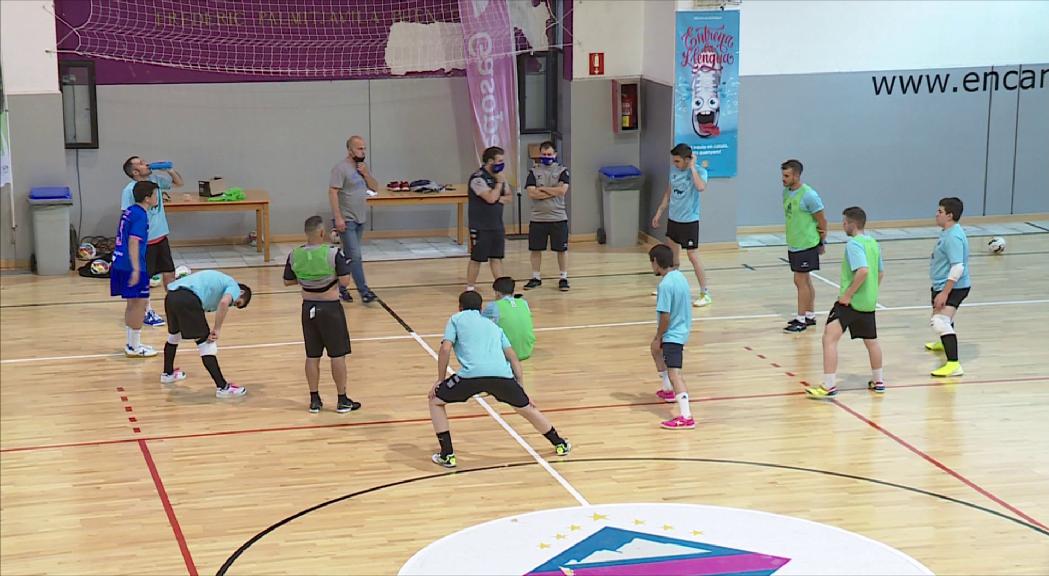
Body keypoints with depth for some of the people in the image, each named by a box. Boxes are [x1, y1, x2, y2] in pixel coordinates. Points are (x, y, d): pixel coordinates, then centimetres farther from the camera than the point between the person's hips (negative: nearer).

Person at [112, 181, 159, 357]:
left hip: (120, 265, 9)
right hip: (131, 267, -9)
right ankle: (134, 348, 2)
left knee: (133, 303, 17)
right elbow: (133, 242, -23)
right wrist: (136, 269, -25)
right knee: (140, 303, -2)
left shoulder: (129, 211, 14)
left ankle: (132, 344, 24)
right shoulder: (140, 216, -15)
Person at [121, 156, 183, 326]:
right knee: (143, 278, 6)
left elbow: (179, 182, 15)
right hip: (144, 241, -6)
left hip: (161, 237, 7)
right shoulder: (129, 191, -18)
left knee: (169, 273, 12)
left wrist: (170, 170, -5)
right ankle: (147, 312, 17)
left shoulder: (156, 179, 1)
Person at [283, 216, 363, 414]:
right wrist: (344, 265, 2)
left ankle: (314, 400, 19)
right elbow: (345, 281, -17)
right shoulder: (333, 253, -18)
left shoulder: (294, 255, -5)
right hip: (330, 308, -4)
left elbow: (288, 281, 6)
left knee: (312, 356, 13)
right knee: (337, 354, 6)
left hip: (308, 308, 4)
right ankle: (342, 401, 13)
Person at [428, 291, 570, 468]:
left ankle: (447, 455, 11)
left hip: (472, 374, -4)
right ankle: (560, 444, 39)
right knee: (526, 407, 28)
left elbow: (445, 349, 8)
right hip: (502, 374, 4)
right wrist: (521, 386, 26)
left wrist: (440, 380, 15)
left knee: (435, 400, 18)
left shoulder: (456, 319, 23)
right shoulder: (493, 325, 33)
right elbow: (513, 357, 25)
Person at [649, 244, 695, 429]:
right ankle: (668, 390, 48)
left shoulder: (665, 285, -23)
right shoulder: (679, 276, 4)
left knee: (674, 372, -17)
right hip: (681, 329, 10)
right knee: (656, 350, 34)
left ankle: (686, 417, -27)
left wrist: (658, 338, -11)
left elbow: (665, 316, -24)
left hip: (672, 334, -10)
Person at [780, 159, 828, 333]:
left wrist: (822, 242, -4)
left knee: (800, 281, -5)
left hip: (806, 245, -8)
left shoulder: (808, 195, -18)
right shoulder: (786, 192, 5)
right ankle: (810, 316, 24)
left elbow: (822, 220, -11)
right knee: (805, 280, 15)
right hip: (793, 244, 8)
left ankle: (801, 320, 2)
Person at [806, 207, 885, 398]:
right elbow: (881, 272, 19)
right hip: (869, 302, 9)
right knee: (871, 341, 23)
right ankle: (878, 381, 37)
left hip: (850, 302, -9)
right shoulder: (873, 243, 11)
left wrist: (848, 294, -22)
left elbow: (863, 270, -28)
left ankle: (829, 386, -18)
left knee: (829, 338, -11)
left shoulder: (853, 244, -15)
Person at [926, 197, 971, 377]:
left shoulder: (953, 237, -24)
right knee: (939, 315, 34)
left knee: (940, 322, -26)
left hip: (953, 287, -11)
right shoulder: (948, 232, 9)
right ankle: (944, 343, 65)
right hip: (943, 285, 11)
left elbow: (958, 267, -30)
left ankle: (954, 365, -33)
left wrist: (944, 293, -32)